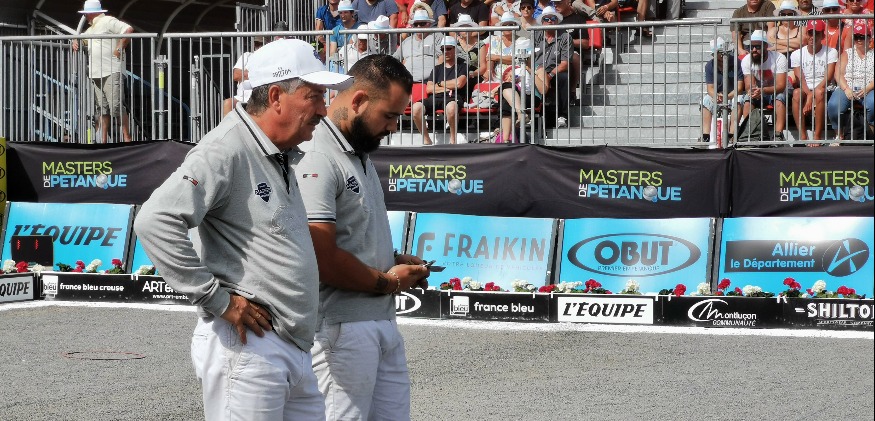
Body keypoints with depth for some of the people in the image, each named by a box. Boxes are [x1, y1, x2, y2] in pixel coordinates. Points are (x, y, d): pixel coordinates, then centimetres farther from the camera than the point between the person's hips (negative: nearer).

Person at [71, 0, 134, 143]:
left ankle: (127, 138, -12)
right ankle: (103, 140, 9)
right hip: (96, 74, 9)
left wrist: (119, 49, -15)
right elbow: (82, 39, 40)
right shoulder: (91, 29, 26)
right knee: (103, 108, 8)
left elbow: (129, 30, -15)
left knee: (116, 106, -14)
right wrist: (75, 42, 16)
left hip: (112, 71, -9)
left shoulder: (108, 21, -4)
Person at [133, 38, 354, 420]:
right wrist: (217, 299, -21)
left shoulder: (278, 157, 18)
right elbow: (155, 221, -25)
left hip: (295, 351, 10)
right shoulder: (226, 151, -13)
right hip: (247, 347, -10)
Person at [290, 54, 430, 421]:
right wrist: (388, 282, -9)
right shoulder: (317, 159, -17)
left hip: (382, 321, 10)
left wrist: (395, 262, 10)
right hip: (341, 327, -10)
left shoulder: (359, 153, 16)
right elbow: (323, 260, -23)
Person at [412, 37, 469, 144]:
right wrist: (446, 88, 2)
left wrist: (440, 83, 10)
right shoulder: (437, 68, 27)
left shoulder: (462, 66, 15)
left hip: (453, 98, -4)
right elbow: (428, 88, 14)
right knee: (416, 107, -29)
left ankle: (453, 138, -21)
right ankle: (426, 140, -18)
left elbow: (459, 83, -4)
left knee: (451, 107, -44)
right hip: (435, 97, 4)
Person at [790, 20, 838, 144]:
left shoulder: (831, 52, 2)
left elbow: (828, 78, -9)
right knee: (796, 93, -33)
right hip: (806, 91, 2)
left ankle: (817, 136, -34)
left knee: (819, 92, -36)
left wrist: (812, 97, -20)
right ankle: (802, 136, -32)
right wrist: (809, 95, -22)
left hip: (825, 90, -2)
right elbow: (800, 80, -2)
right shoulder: (797, 54, 7)